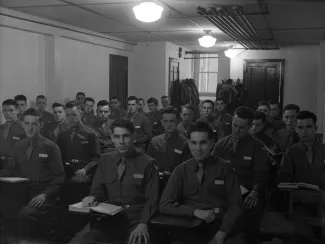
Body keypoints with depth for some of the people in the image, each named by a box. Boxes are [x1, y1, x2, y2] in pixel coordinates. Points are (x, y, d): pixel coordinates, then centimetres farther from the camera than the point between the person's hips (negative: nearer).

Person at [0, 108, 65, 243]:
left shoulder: (50, 147, -4)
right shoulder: (19, 146, 11)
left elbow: (58, 176, -4)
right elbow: (11, 169, 14)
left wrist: (45, 194, -17)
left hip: (42, 194, -4)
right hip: (23, 191, 5)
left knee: (25, 213, -31)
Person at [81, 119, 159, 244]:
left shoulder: (147, 163, -2)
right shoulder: (105, 160, 10)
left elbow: (151, 200, -2)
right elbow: (98, 190, 16)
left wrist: (143, 223, -18)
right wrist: (93, 197, -8)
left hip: (136, 217, -2)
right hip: (110, 217, 2)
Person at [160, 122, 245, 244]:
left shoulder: (224, 168, 2)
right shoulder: (181, 170, 4)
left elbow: (235, 206, 3)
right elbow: (165, 205, 0)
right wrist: (196, 212, -14)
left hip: (220, 227, 0)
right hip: (191, 228, 0)